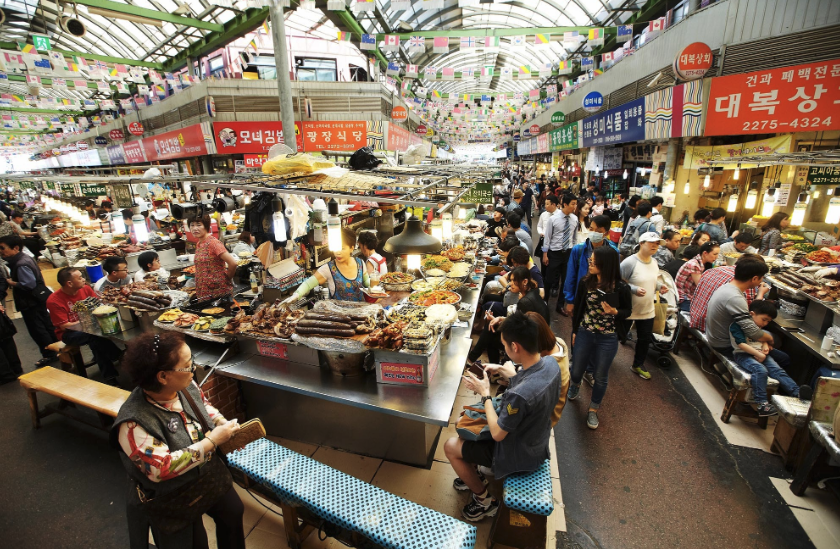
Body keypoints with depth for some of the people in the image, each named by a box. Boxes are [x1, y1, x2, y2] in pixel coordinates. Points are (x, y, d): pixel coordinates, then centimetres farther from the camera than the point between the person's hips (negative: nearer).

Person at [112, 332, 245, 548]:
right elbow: (161, 468, -35)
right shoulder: (134, 423, -34)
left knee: (234, 512, 24)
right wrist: (212, 440, -33)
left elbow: (204, 406, 4)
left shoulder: (185, 386, -16)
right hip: (173, 500, -6)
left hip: (210, 476, 7)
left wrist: (226, 426, -12)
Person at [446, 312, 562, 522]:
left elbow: (497, 434, -26)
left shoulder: (519, 395, -42)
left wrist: (485, 393, -18)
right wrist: (501, 369, -2)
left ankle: (484, 501, 23)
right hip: (537, 441, 8)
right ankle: (474, 475, 38)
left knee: (450, 446, 5)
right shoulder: (550, 362, -17)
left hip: (520, 455, -8)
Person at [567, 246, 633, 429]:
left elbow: (628, 311, 0)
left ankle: (593, 410, 36)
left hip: (608, 339, -2)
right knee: (576, 370, 16)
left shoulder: (621, 288, -15)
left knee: (601, 376, 13)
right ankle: (575, 385, 54)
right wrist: (574, 331, 8)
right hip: (584, 334, 2)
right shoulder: (585, 283, -10)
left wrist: (614, 312, -23)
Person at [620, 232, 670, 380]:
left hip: (648, 310, 7)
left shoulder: (654, 263, 4)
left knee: (645, 339, 18)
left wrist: (659, 288, -1)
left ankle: (638, 365, 38)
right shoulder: (629, 262, -21)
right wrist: (634, 289, -32)